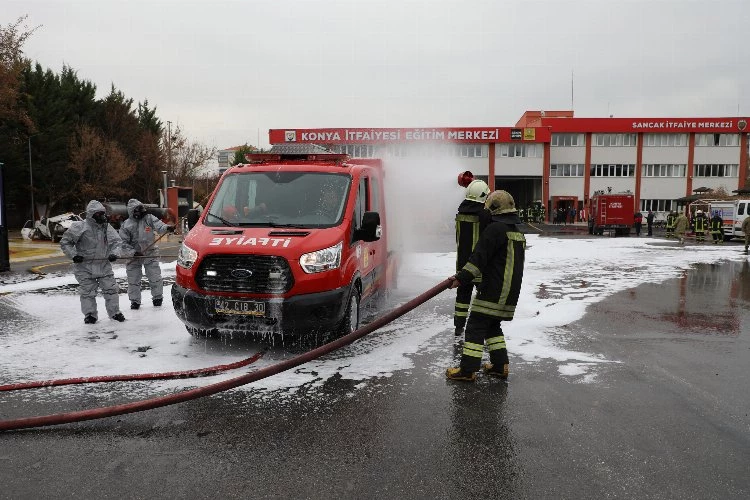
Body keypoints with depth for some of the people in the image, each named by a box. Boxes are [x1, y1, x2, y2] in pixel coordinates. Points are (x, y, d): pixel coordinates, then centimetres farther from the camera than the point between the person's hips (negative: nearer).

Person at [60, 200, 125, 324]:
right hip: (84, 265, -3)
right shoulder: (80, 227, -12)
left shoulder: (107, 227, 0)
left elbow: (117, 241, 9)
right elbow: (65, 242, -5)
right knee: (87, 291, 4)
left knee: (110, 289, 3)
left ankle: (115, 312, 15)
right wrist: (73, 255, -15)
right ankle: (90, 314, 18)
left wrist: (114, 253, -8)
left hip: (104, 264, 3)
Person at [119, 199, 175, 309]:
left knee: (155, 277, 3)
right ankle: (135, 300, 20)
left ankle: (157, 297, 21)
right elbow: (123, 243, -5)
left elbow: (159, 226, -16)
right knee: (133, 279, 5)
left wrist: (167, 228, -39)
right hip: (133, 255, 0)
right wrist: (133, 252, -18)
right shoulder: (126, 225, -5)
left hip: (150, 253, 0)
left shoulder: (149, 218, -1)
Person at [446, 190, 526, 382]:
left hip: (493, 290, -9)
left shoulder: (495, 228, -13)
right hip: (510, 292, 9)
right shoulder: (518, 232, 15)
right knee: (493, 326, 20)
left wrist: (462, 277, -17)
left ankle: (468, 370, -3)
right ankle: (500, 366, 20)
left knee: (476, 326, -4)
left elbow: (479, 257, -19)